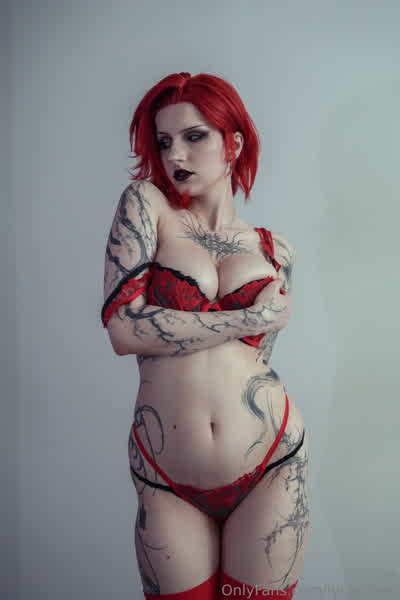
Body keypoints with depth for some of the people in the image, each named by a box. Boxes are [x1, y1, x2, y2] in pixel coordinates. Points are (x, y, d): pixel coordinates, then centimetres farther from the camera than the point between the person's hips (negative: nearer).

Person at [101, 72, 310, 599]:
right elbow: (123, 328, -15)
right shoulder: (144, 203, -2)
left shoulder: (275, 250, 6)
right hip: (165, 483, -1)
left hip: (269, 472, 2)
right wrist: (253, 318, -12)